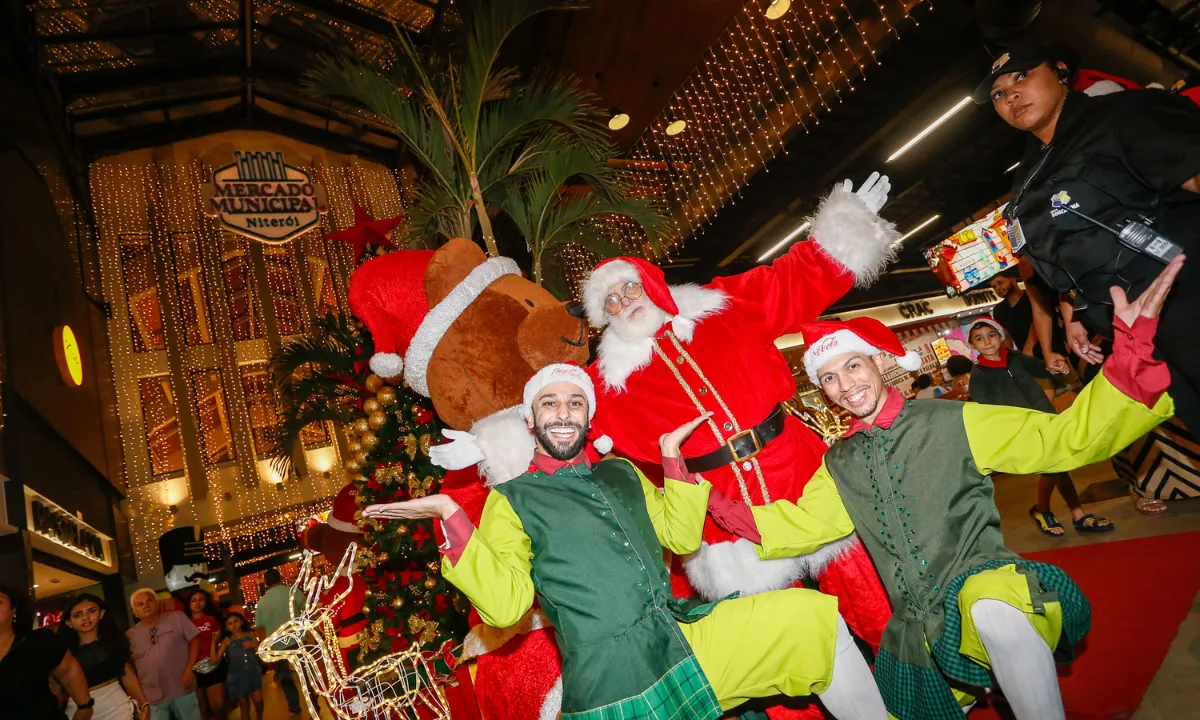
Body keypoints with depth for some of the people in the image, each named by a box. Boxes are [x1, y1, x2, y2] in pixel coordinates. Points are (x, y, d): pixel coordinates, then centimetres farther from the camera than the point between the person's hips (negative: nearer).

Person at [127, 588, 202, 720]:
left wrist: (189, 669, -11)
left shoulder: (177, 617, -2)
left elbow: (194, 640, -1)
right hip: (152, 698, 2)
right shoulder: (130, 635, 5)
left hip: (183, 690, -2)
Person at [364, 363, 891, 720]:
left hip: (686, 640, 6)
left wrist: (672, 457, 8)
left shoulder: (623, 475, 16)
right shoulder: (512, 500, 0)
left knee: (815, 617, 2)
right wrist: (452, 518, -18)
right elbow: (505, 603, -10)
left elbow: (681, 537, 13)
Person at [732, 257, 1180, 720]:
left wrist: (1131, 351, -22)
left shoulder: (953, 423, -4)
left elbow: (1067, 438, -7)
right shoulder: (840, 464, 9)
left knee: (992, 607, -40)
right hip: (915, 630, 7)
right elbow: (795, 526, 8)